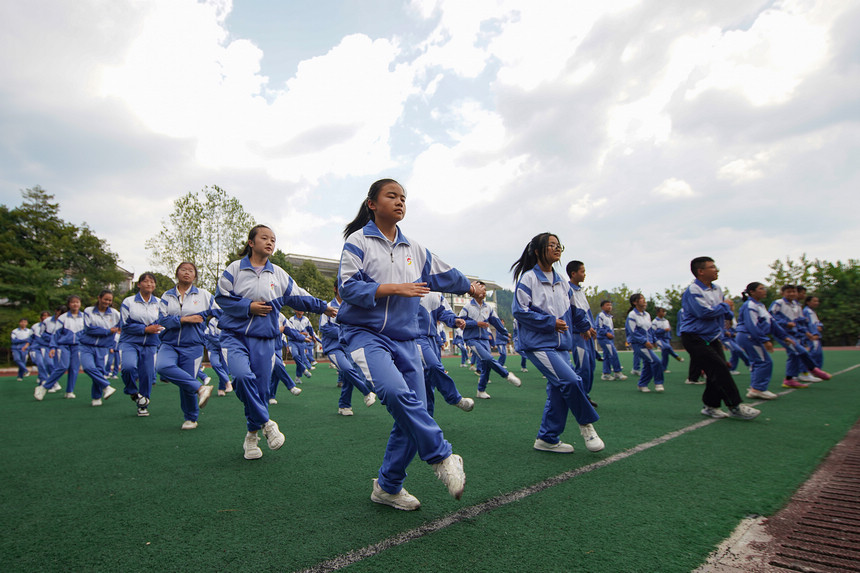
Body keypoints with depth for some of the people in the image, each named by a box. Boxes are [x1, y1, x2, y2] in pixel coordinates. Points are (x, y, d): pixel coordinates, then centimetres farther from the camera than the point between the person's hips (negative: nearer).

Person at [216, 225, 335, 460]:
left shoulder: (278, 274, 10)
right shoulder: (235, 269, 2)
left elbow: (298, 297, 16)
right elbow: (221, 297, 0)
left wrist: (323, 307, 15)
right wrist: (248, 307, -10)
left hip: (264, 339, 2)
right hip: (235, 335, -2)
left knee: (261, 387, 2)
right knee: (242, 375, -26)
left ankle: (252, 435, 23)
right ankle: (266, 423, -7)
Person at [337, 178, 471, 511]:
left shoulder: (414, 249, 16)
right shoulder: (358, 241, 0)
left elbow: (443, 274, 30)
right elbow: (347, 287, -10)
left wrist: (468, 286, 40)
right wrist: (395, 288, -16)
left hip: (405, 339, 6)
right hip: (366, 333, -5)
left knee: (414, 413, 0)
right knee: (396, 390, -32)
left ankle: (388, 486, 17)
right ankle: (442, 457, -15)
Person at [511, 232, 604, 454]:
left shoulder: (561, 282, 13)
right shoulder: (528, 278, -8)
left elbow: (574, 309, 28)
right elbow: (519, 310, -14)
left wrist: (585, 325, 33)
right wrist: (550, 322, -16)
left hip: (561, 344, 7)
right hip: (538, 344, -7)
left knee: (558, 391, 5)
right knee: (570, 380, -20)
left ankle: (548, 438, 18)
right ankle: (586, 423, 4)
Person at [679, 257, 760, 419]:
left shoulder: (717, 290, 13)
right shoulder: (693, 291, -15)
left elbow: (723, 312, 23)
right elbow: (704, 312, -25)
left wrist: (728, 314, -1)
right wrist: (725, 307, -9)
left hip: (712, 337, 8)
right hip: (694, 338, -8)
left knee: (718, 371, 3)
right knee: (719, 368, -14)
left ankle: (711, 406, 16)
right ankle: (735, 407, -5)